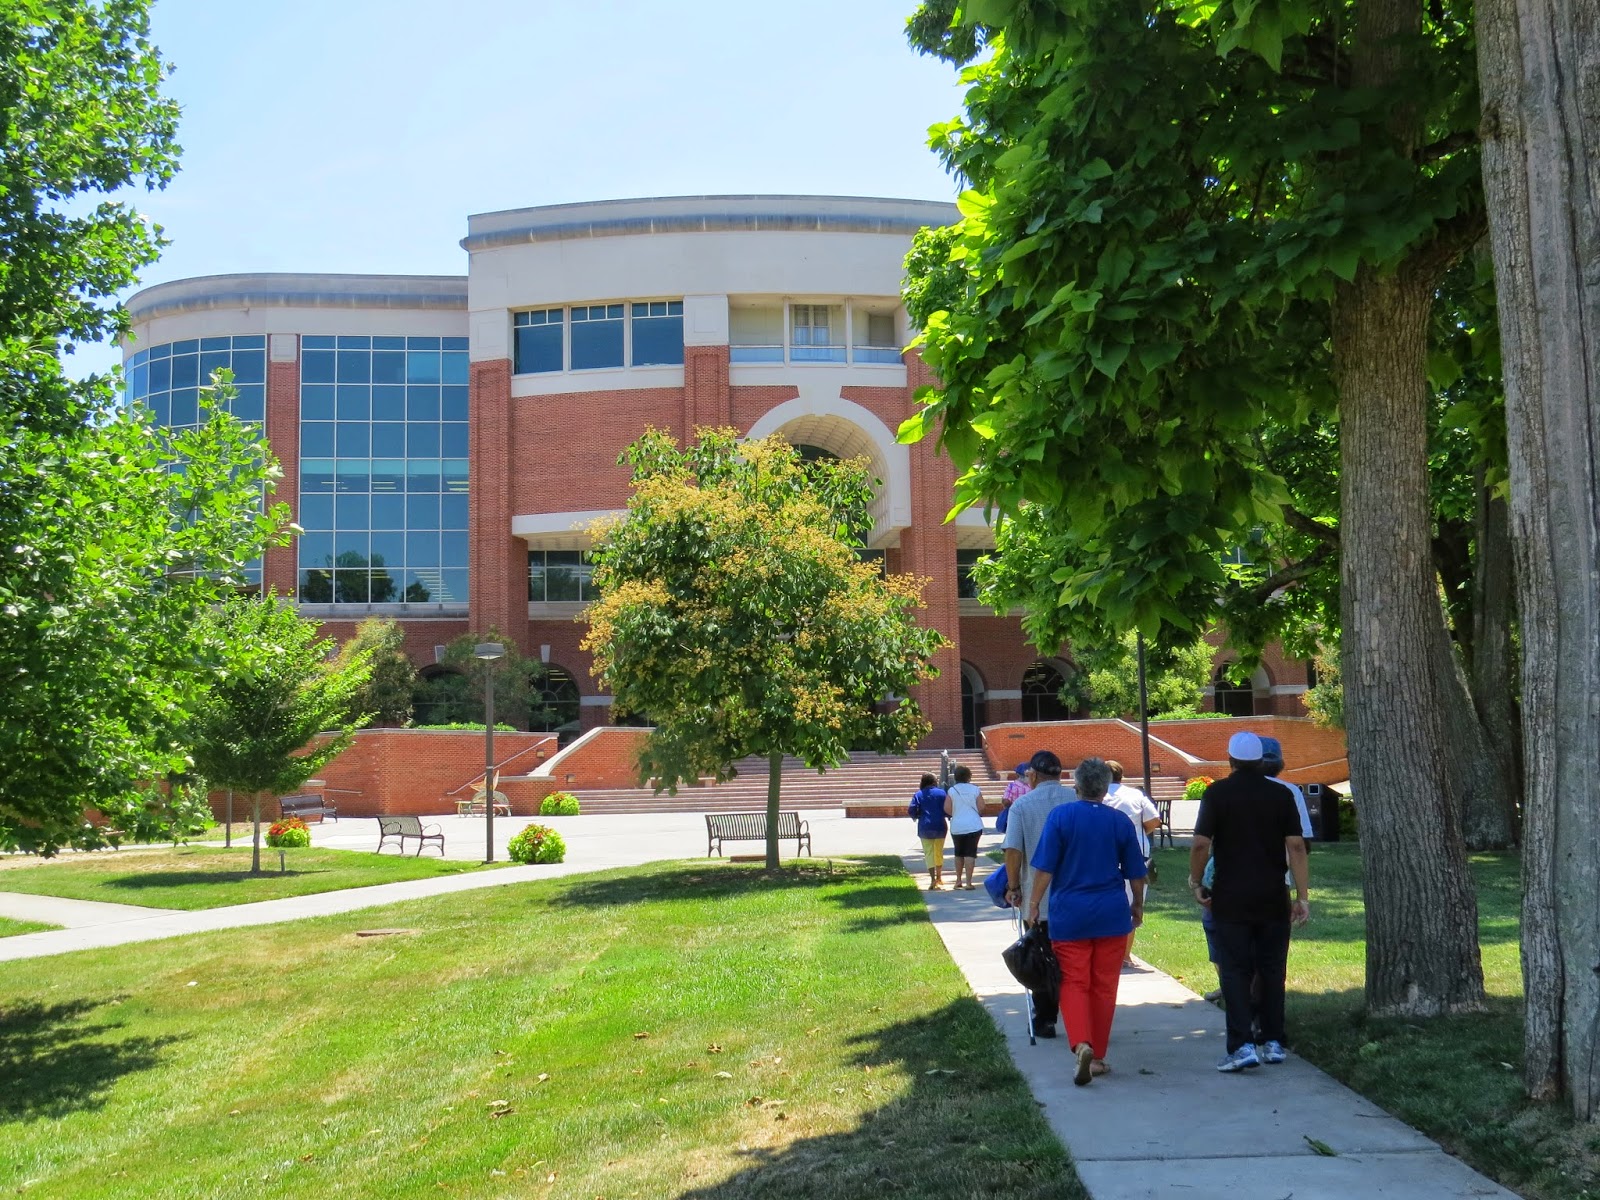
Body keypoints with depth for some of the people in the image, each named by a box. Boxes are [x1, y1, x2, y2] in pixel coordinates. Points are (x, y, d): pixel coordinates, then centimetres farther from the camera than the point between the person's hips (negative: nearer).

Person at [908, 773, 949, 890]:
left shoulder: (918, 795, 1)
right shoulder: (941, 793, -1)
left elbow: (911, 811, -6)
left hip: (925, 828, -1)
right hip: (940, 827, 1)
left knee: (928, 853, 2)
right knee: (939, 852, 19)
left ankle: (933, 880, -11)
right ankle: (939, 877, 35)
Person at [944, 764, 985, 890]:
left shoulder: (952, 790, -4)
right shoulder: (975, 789, -4)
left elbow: (947, 809, -9)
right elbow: (981, 807, -6)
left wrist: (956, 814, 10)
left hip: (957, 827, 1)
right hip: (974, 826, -1)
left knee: (958, 853, 17)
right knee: (970, 853, 0)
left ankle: (958, 880, 24)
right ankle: (968, 882, -7)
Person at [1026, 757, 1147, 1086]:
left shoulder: (1060, 816, -5)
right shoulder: (1120, 821, 2)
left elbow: (1045, 867, -8)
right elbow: (1135, 873, 8)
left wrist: (1034, 904, 1)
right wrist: (1138, 905, 22)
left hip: (1069, 914, -2)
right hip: (1112, 916, 2)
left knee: (1073, 984, 2)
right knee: (1104, 987, 10)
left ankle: (1082, 1045, -20)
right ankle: (1098, 1056, 16)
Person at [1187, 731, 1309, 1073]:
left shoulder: (1217, 793, -5)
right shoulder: (1281, 795, 3)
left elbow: (1201, 843, -11)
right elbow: (1296, 845, -2)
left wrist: (1195, 882, 3)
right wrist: (1302, 895, 1)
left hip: (1230, 899, -3)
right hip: (1273, 899, 3)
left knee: (1234, 971, -1)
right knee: (1272, 971, 12)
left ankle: (1242, 1046, -10)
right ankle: (1273, 1042, 16)